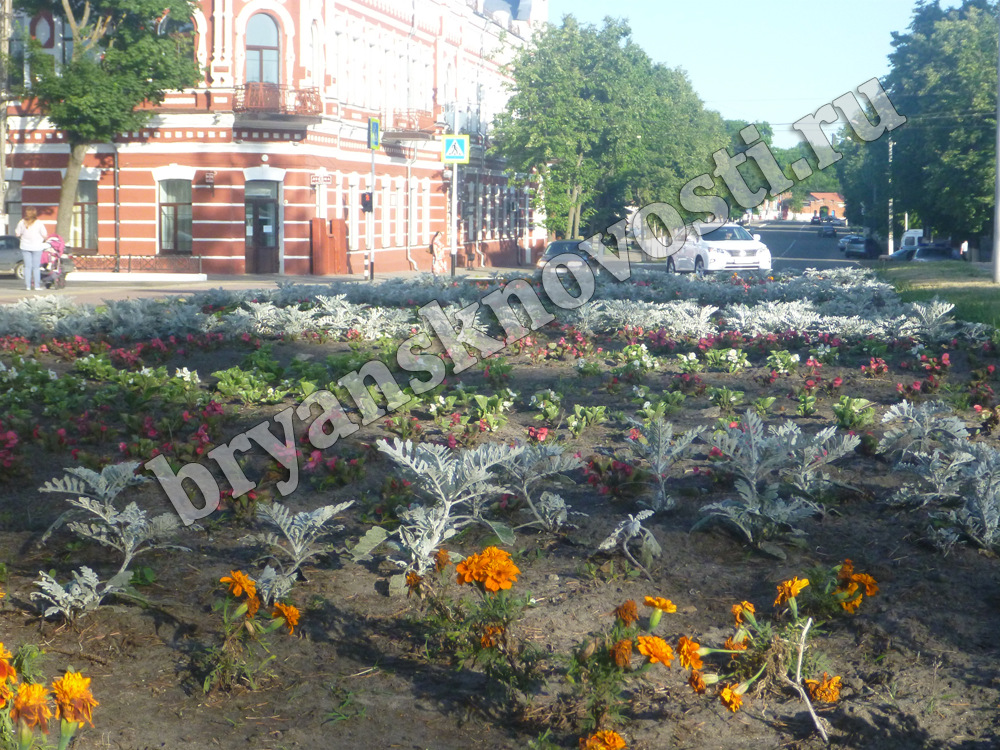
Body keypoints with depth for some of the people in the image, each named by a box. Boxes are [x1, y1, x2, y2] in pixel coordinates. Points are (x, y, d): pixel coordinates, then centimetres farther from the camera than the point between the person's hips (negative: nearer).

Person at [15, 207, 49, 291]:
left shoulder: (21, 222, -2)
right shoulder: (38, 223, -9)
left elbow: (17, 233, 3)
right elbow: (45, 235, -9)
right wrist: (43, 239, 13)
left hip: (25, 247, 2)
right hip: (36, 247, -2)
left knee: (27, 267, 6)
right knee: (36, 267, 4)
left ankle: (27, 285, 2)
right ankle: (37, 285, 3)